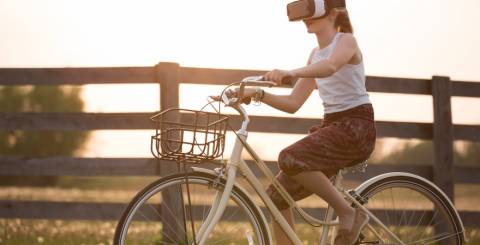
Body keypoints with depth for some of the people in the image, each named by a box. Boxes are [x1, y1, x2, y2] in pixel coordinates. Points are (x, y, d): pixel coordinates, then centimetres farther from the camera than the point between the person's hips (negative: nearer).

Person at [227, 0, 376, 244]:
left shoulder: (346, 41, -5)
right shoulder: (315, 54, 17)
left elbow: (330, 66, -30)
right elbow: (293, 103, 14)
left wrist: (290, 72, -47)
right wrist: (258, 94, -2)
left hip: (356, 125, -8)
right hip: (330, 125, 8)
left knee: (290, 158, -30)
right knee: (278, 194, -4)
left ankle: (348, 212, -16)